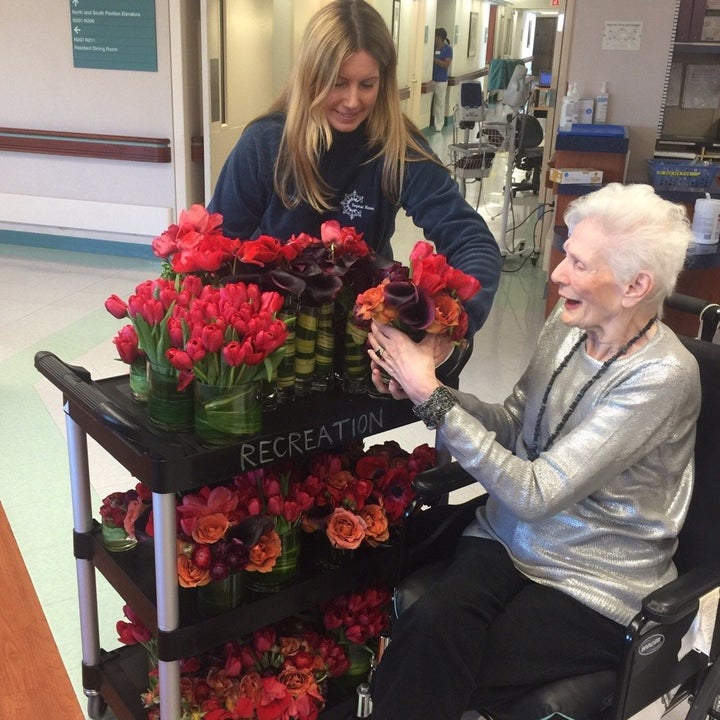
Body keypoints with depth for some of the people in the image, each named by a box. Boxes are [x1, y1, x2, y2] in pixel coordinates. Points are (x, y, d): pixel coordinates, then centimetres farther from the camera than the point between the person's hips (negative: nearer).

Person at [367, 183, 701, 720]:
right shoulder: (569, 325, -2)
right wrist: (421, 388, -9)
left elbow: (537, 495, -25)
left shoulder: (662, 377, -22)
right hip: (508, 537, 5)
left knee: (432, 666, -22)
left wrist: (433, 396, -24)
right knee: (430, 627, -25)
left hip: (593, 586, -5)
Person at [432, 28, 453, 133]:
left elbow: (446, 65, -13)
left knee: (439, 103, 1)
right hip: (431, 79, 4)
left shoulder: (448, 49, -4)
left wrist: (433, 59, -17)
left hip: (441, 80, -4)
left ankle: (438, 126, 6)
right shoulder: (433, 48, 8)